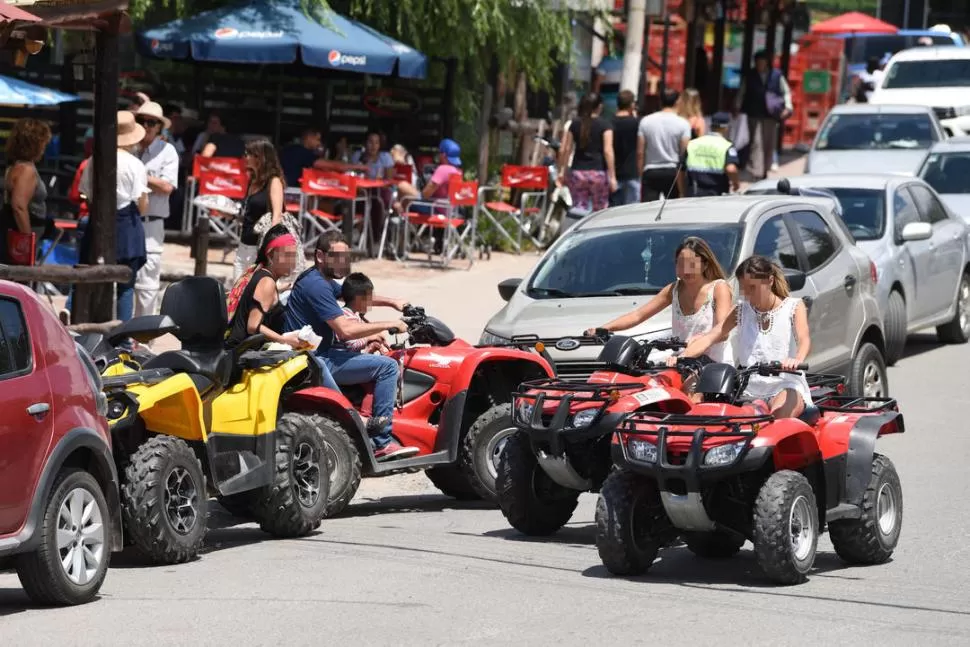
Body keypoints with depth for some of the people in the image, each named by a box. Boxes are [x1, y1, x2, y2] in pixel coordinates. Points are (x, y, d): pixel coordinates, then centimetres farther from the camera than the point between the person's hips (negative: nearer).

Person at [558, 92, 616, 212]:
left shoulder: (575, 124, 8)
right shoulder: (605, 125, -3)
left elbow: (564, 150, 10)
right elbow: (608, 151, -10)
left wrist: (562, 171, 19)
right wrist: (612, 176, -9)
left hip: (577, 172, 3)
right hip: (598, 173, -3)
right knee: (599, 212, 4)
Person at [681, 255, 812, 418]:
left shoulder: (794, 307, 4)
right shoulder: (741, 311, 14)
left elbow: (804, 339, -15)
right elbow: (710, 338, 3)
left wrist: (797, 360, -40)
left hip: (786, 386, -3)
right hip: (750, 389, 3)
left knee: (778, 419, -37)